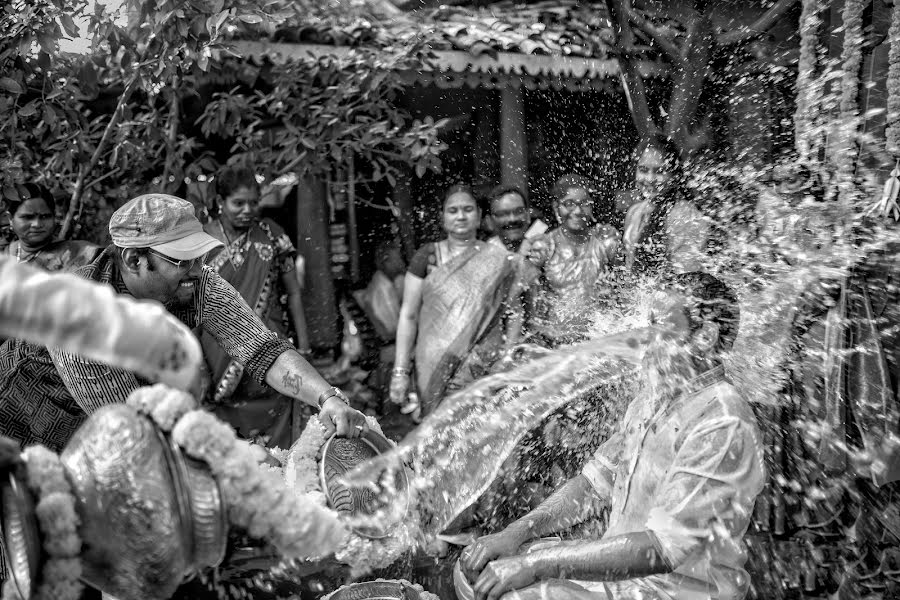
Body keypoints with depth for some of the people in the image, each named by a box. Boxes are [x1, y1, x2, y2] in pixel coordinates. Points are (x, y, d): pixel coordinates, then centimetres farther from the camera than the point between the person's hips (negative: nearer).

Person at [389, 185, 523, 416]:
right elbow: (408, 315, 3)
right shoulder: (427, 256, 4)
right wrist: (400, 372, -3)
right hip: (435, 368, 0)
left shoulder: (498, 260, 6)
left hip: (487, 366, 0)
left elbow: (514, 314, 8)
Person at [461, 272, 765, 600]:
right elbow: (593, 485, 9)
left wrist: (538, 563, -26)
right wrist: (517, 532, -6)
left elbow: (663, 548, -27)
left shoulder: (723, 426, -22)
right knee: (477, 565, 1)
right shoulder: (650, 403, 8)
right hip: (621, 570, 8)